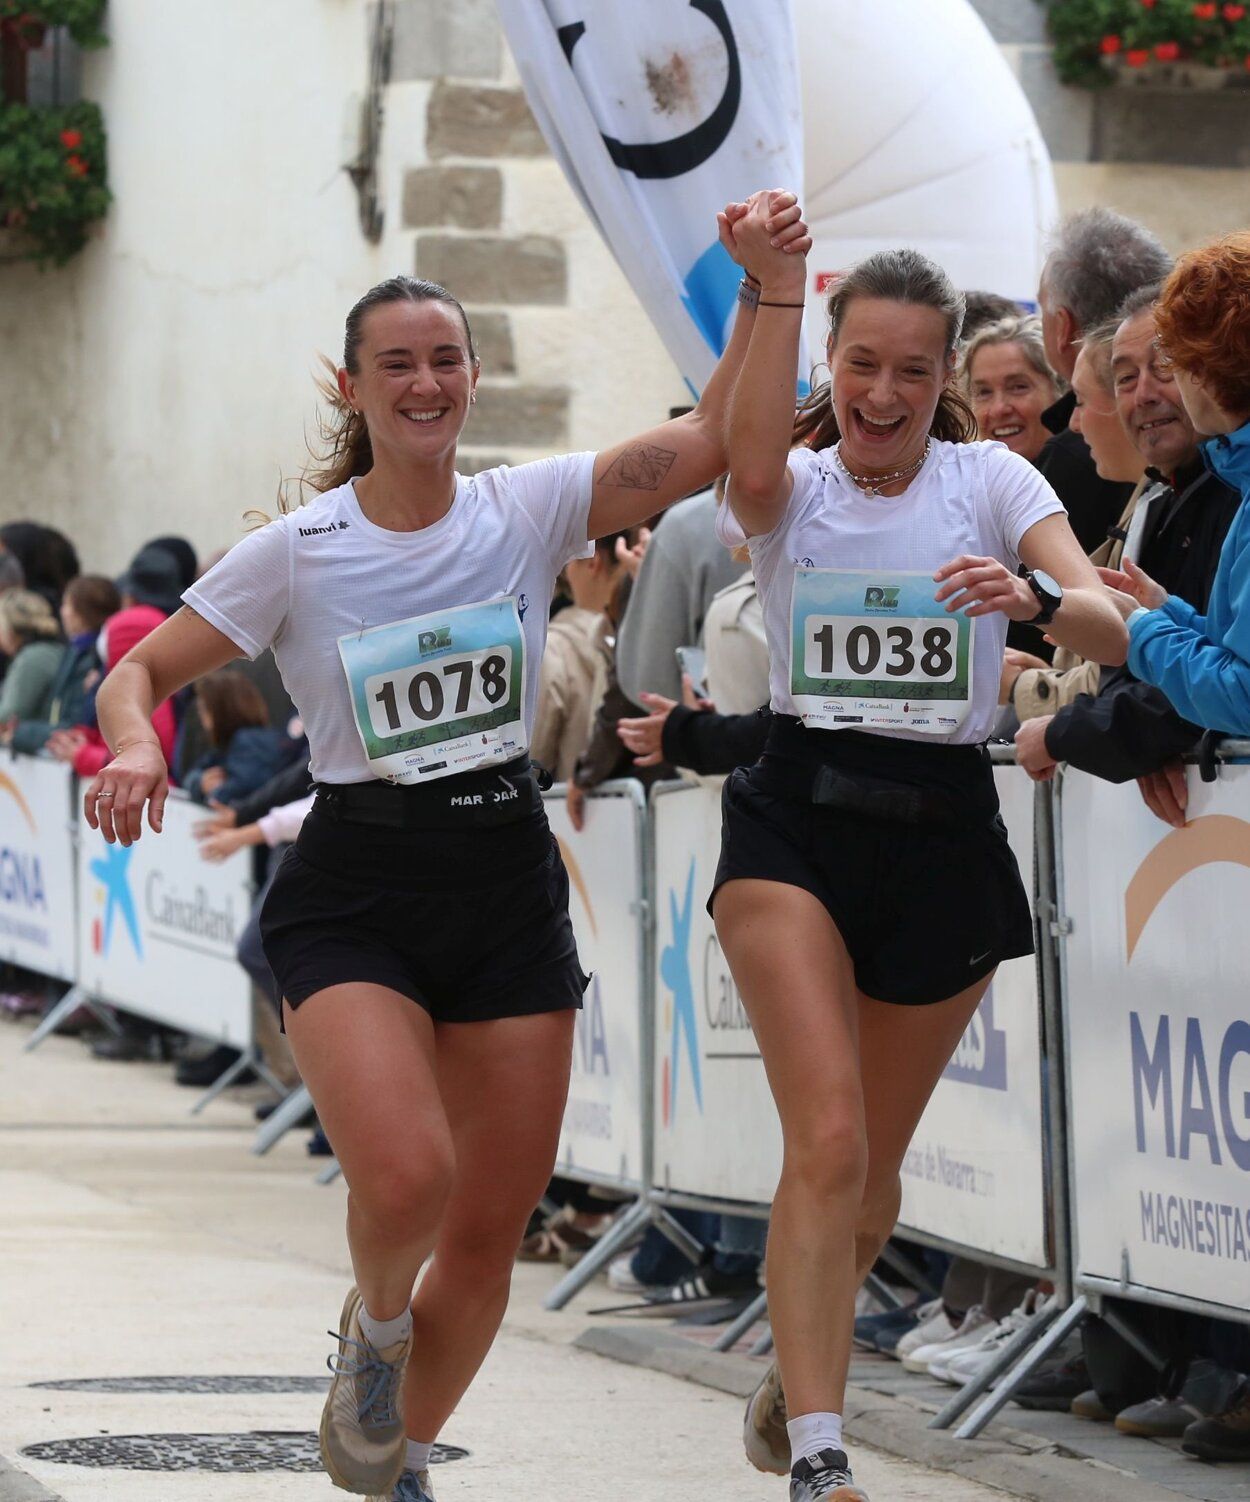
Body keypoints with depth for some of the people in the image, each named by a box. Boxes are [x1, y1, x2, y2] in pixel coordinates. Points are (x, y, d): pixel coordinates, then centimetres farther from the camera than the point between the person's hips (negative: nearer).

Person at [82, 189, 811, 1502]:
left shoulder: (526, 510, 0)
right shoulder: (295, 552, -4)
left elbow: (711, 437, -9)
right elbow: (140, 672, 2)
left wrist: (765, 286, -22)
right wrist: (135, 747, -20)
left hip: (507, 878, 3)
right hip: (354, 896, -3)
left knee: (492, 1223, 4)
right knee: (404, 1177, -26)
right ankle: (371, 1333, 9)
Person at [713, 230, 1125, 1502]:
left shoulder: (990, 480, 1)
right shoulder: (791, 488, 0)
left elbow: (1113, 630, -13)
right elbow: (752, 471, -27)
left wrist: (1033, 597, -35)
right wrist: (775, 292, -31)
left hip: (946, 835, 2)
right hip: (797, 824, -2)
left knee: (873, 1165, 14)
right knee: (827, 1142, -20)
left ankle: (796, 1364, 42)